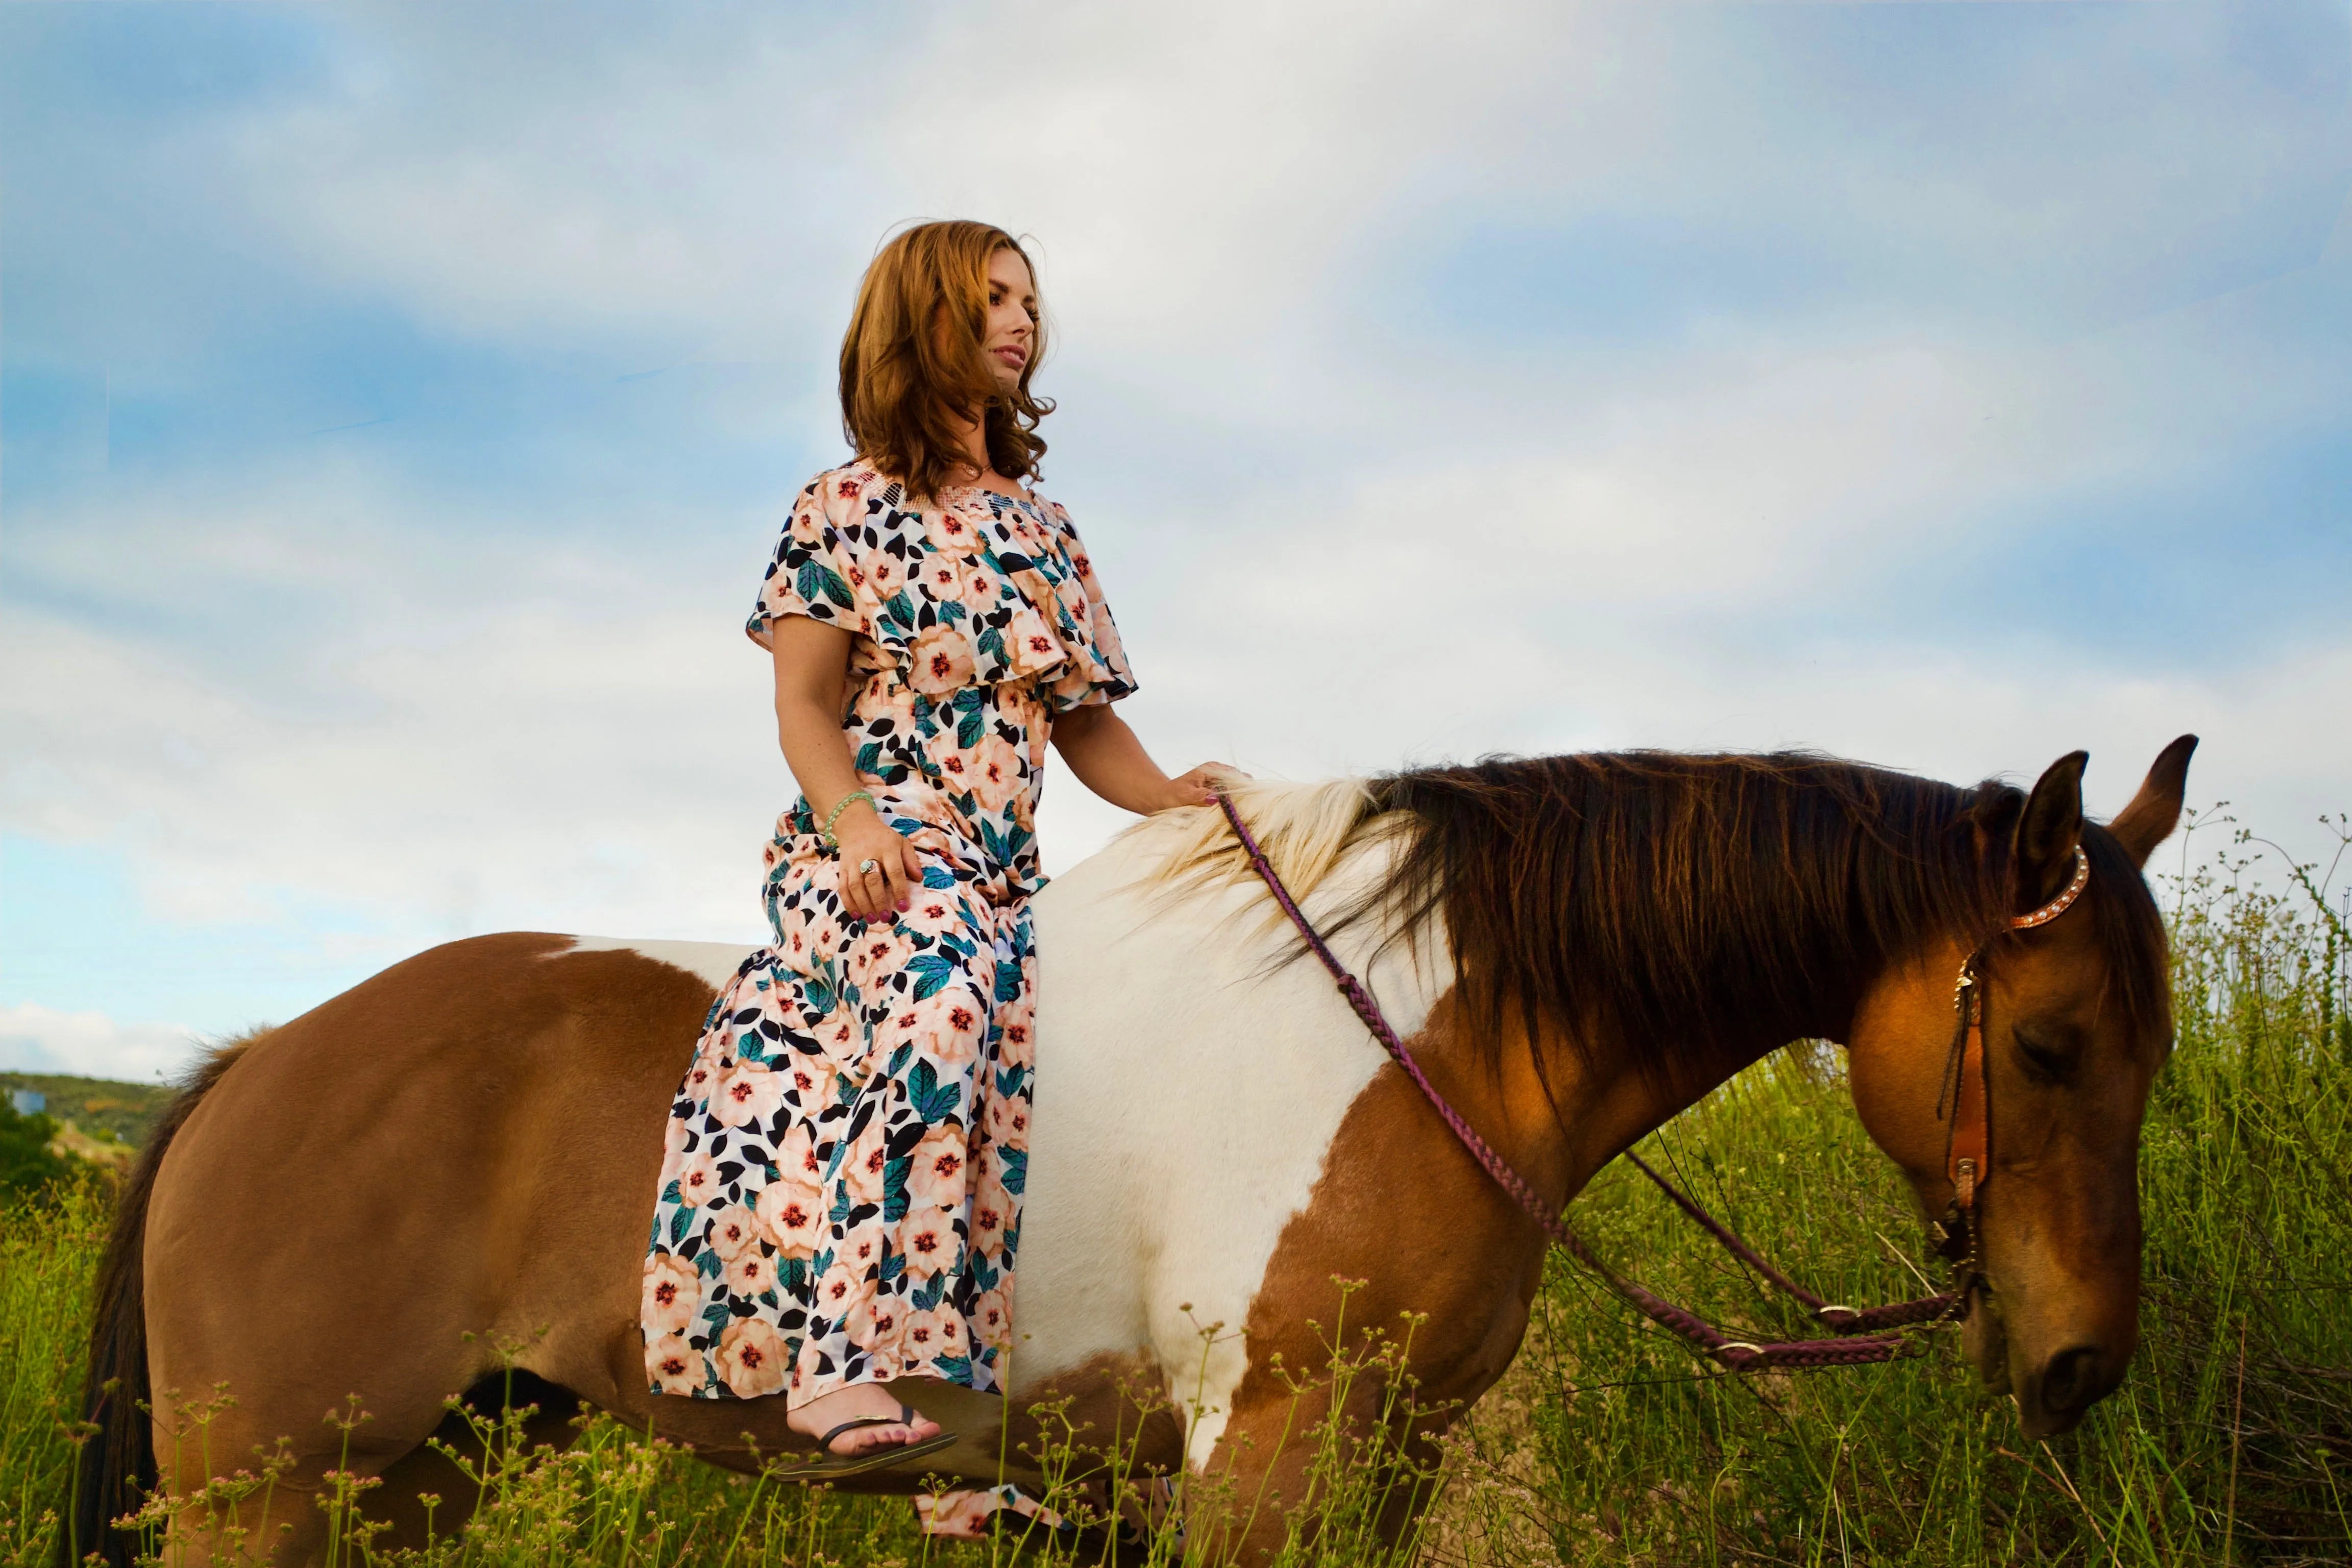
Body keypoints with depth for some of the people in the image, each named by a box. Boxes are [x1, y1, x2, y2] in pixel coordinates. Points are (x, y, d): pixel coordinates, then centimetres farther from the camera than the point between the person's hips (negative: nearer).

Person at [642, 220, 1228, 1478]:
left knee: (979, 1149, 0)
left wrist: (1170, 797, -3)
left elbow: (1082, 718, 17)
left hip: (996, 881, 7)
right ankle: (845, 1366, -35)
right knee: (936, 990, -34)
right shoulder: (847, 507, 4)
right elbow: (807, 705, -2)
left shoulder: (1042, 529, 19)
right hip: (864, 858, -6)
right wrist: (854, 820, -21)